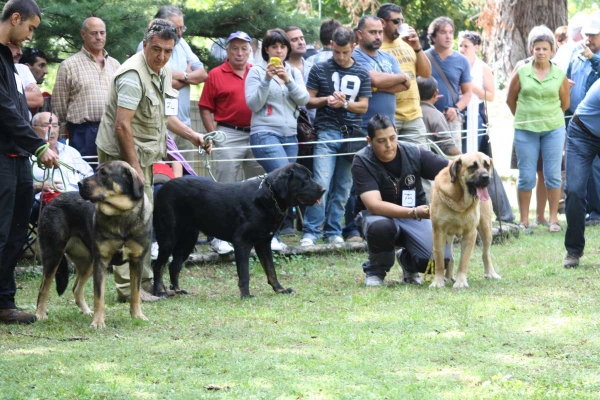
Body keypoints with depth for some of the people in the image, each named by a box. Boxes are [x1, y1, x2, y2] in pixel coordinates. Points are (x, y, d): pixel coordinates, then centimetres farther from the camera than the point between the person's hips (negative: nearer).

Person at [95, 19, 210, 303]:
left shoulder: (164, 72, 11)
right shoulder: (133, 74, -19)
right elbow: (122, 125, -23)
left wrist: (194, 136, 11)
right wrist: (134, 167, -22)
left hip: (143, 156, 10)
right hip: (122, 154, -10)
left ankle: (144, 281, 21)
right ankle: (127, 287, -10)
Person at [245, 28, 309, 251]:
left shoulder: (294, 72, 14)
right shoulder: (257, 72, 2)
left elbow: (303, 100, 1)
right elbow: (253, 104, -6)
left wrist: (288, 80, -13)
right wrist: (267, 80, -15)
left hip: (290, 135, 5)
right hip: (265, 132, -5)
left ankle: (270, 234, 10)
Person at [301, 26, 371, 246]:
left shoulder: (362, 74, 11)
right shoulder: (320, 69, 5)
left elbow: (364, 106, 8)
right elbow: (308, 101, 7)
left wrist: (345, 104, -11)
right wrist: (326, 100, -13)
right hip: (326, 132, -3)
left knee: (343, 187, 5)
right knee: (321, 184, -12)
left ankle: (333, 231, 12)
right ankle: (310, 232, -8)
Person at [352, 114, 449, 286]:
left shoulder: (414, 153, -12)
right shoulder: (362, 162, -19)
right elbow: (374, 205, -30)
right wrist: (414, 213, -42)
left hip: (414, 216, 2)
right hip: (377, 215, -2)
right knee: (381, 226, -40)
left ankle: (407, 260, 13)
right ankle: (375, 271, -7)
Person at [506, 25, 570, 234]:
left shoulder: (560, 75, -1)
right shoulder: (521, 73, -2)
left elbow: (565, 103, 11)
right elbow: (510, 99, 9)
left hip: (553, 129, 1)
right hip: (526, 130, -1)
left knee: (553, 175, 3)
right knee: (526, 176, 2)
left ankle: (553, 219, 10)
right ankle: (524, 220, 9)